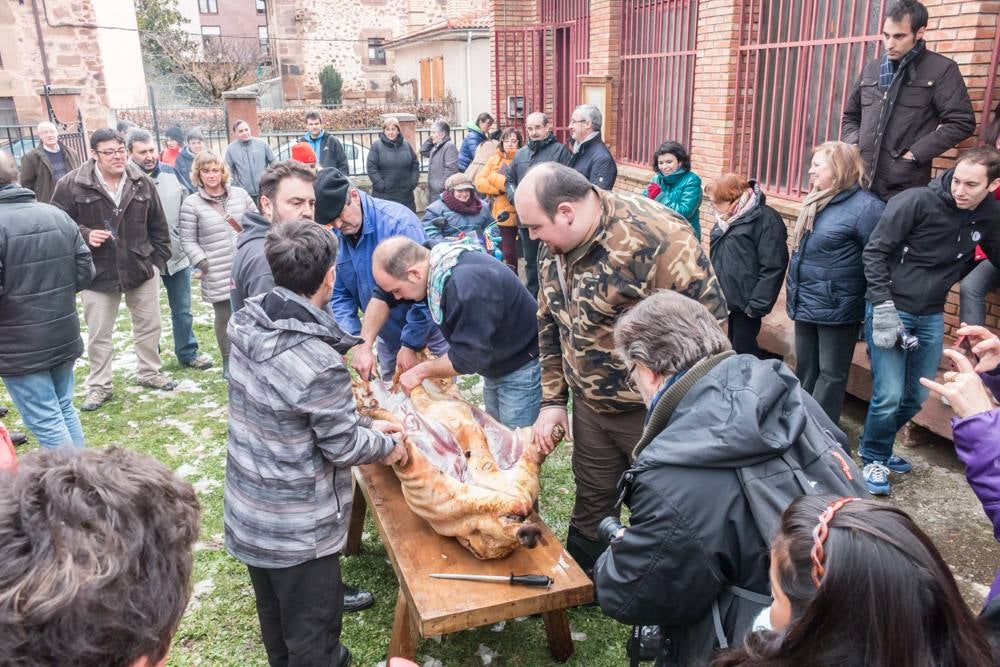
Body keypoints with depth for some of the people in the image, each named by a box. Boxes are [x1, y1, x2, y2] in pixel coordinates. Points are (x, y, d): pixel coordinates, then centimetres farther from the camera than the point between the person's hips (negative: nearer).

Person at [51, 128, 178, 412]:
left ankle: (150, 373, 34)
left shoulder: (143, 183, -2)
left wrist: (158, 260, 4)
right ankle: (99, 386, 23)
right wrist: (84, 235, -19)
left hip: (142, 269, 2)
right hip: (97, 273, -2)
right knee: (99, 334, 8)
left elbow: (158, 226, 6)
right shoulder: (71, 184, -11)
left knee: (149, 326, 14)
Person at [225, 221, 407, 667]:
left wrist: (365, 424, 8)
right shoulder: (318, 361, -31)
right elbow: (343, 446, -18)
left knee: (276, 622, 29)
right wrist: (386, 444, 1)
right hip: (298, 529, -8)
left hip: (249, 512, 8)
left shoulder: (249, 325, -6)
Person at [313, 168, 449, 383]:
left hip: (426, 327, -5)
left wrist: (411, 345, -23)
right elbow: (339, 296, -4)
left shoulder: (398, 222, -27)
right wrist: (357, 344, -18)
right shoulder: (333, 238, -9)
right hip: (387, 333, 5)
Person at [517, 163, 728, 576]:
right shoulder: (554, 247, -1)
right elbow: (550, 326, 11)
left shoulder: (654, 236, -28)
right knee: (591, 499, 22)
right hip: (589, 404, 7)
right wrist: (552, 400, 9)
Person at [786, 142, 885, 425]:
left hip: (836, 308, -8)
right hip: (806, 305, 8)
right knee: (804, 369, 18)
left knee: (831, 374, 4)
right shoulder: (816, 202, 10)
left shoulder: (865, 206, -16)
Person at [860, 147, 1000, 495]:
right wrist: (883, 306, -19)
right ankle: (873, 458, 16)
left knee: (916, 397, 13)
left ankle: (879, 445, 36)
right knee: (889, 396, -7)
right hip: (890, 309, -6)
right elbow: (875, 252, -14)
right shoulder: (917, 201, -15)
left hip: (931, 317, 6)